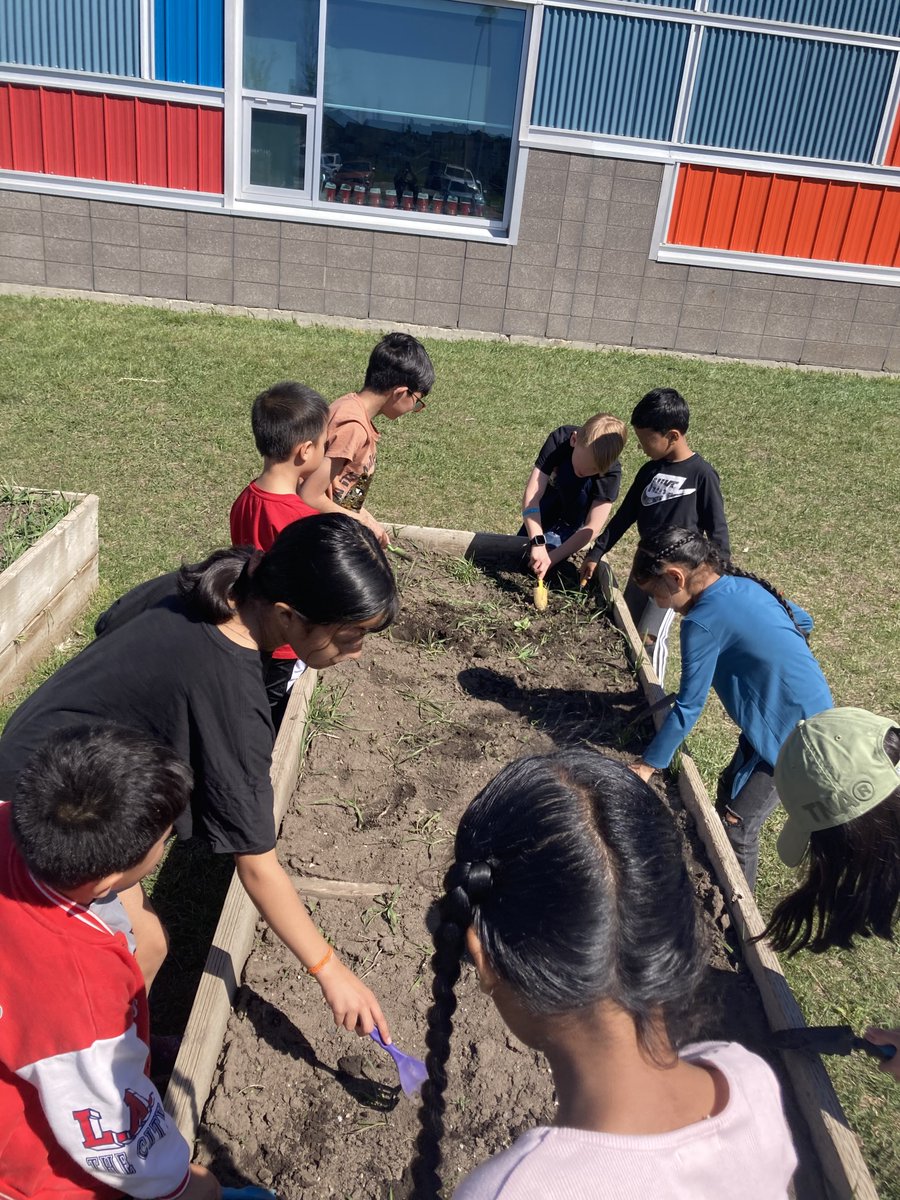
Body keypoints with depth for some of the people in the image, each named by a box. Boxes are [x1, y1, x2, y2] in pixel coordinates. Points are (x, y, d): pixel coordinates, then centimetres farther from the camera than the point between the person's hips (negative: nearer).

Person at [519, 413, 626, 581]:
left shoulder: (611, 473, -32)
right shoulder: (560, 439, -31)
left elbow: (593, 527, -33)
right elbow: (532, 495, -35)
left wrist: (551, 557, -42)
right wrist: (538, 543, -47)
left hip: (575, 518, 0)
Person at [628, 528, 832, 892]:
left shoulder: (703, 622, -25)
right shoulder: (744, 585, 1)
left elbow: (688, 708, -20)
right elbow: (803, 621, 17)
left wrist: (648, 765, -10)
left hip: (792, 732, -10)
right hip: (806, 714, 10)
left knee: (736, 826, 0)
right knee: (729, 790, 20)